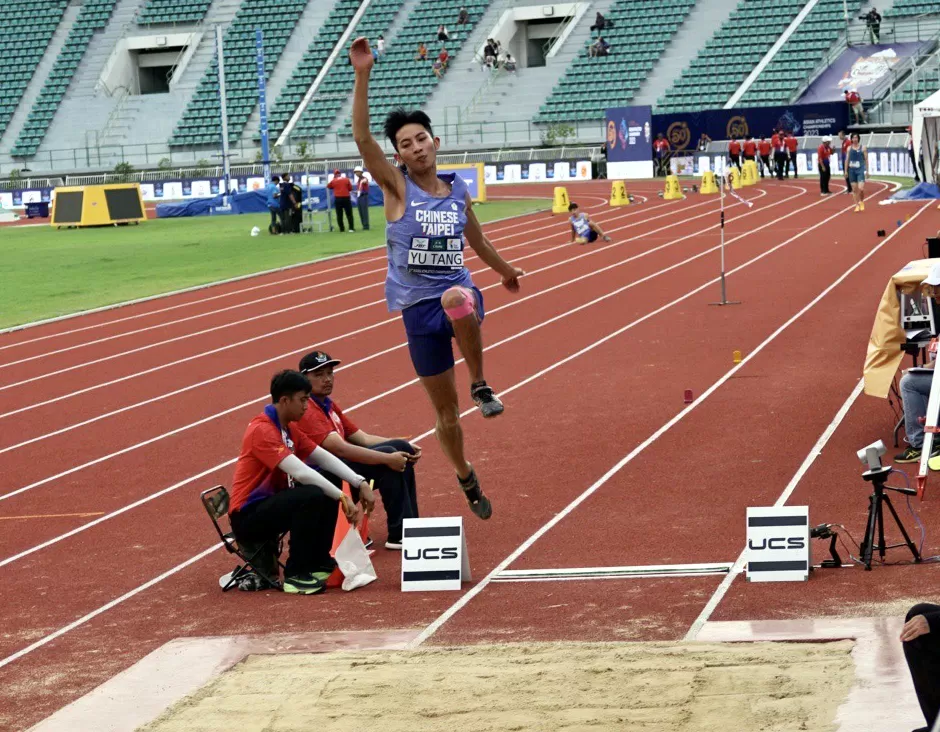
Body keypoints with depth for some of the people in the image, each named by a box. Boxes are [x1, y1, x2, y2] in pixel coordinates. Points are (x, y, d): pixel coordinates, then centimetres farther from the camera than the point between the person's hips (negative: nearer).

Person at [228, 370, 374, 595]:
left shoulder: (289, 428, 9)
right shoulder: (262, 431, -22)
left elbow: (324, 457, 9)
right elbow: (300, 472, -30)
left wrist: (360, 483, -4)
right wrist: (343, 498, -29)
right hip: (248, 516, -10)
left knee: (329, 493, 6)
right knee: (312, 496, -29)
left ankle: (319, 561, 16)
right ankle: (295, 574, -18)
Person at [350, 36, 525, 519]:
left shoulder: (458, 190, 5)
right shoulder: (396, 187, -5)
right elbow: (361, 136, -20)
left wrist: (505, 270, 39)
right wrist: (362, 75, -30)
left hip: (457, 290, 1)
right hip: (417, 305, 0)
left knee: (459, 299, -41)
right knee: (445, 412, 7)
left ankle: (480, 384, -20)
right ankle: (466, 479, 32)